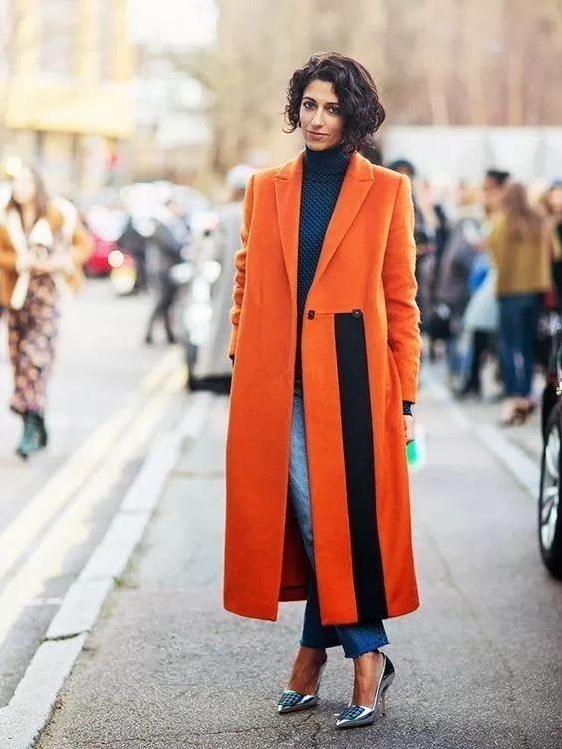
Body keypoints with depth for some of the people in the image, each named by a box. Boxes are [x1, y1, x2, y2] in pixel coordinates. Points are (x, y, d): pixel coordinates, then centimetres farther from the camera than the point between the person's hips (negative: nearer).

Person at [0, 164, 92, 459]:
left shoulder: (57, 215, 0)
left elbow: (84, 244, 7)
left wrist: (63, 261, -10)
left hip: (46, 293, -4)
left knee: (36, 356, -16)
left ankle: (32, 428, -18)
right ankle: (38, 427, 16)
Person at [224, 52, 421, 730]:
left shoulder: (386, 191, 4)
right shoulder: (266, 189, 12)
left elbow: (401, 298, 3)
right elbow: (247, 285, 14)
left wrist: (405, 398, 0)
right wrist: (242, 368, 7)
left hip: (353, 374, -2)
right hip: (279, 379, 2)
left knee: (342, 513, -3)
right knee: (310, 515, 0)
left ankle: (315, 649, 11)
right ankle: (366, 655, 12)